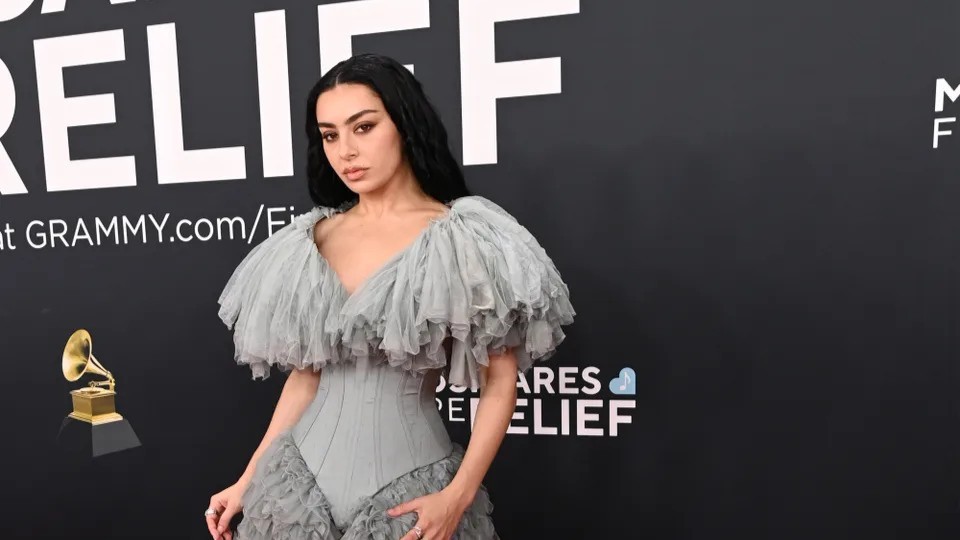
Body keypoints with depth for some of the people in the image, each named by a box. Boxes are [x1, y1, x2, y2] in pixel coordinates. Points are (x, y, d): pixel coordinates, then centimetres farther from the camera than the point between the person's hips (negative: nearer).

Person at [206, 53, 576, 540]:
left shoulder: (462, 237, -11)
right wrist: (249, 479, 8)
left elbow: (500, 383, -9)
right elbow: (305, 375, 8)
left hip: (408, 480, -3)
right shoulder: (310, 241, 2)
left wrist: (459, 495, -16)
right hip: (304, 470, 4)